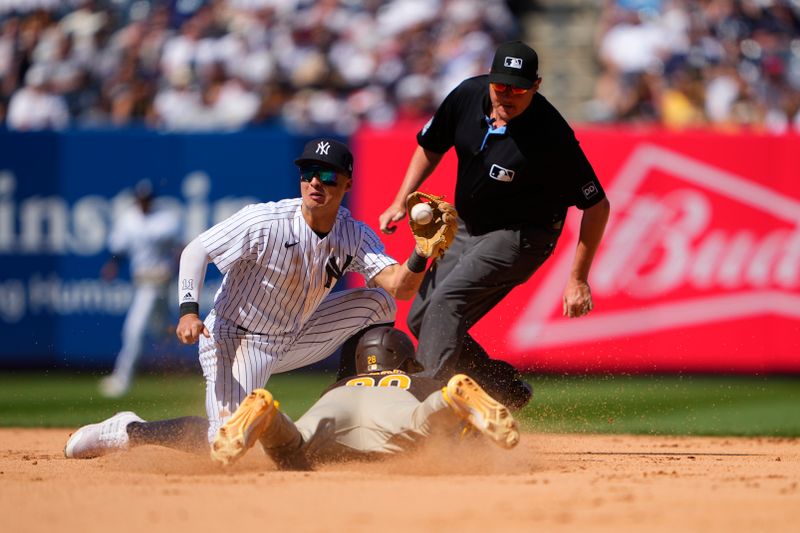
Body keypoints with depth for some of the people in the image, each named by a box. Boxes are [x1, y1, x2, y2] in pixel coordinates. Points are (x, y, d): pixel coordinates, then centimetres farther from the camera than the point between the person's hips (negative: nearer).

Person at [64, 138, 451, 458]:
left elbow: (398, 286, -22)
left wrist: (419, 259, -44)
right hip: (235, 339, -5)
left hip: (290, 340, 6)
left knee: (377, 302, -4)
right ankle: (126, 431, -2)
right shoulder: (264, 222, -23)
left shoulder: (356, 237, -9)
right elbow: (196, 251, -16)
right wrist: (189, 310, -30)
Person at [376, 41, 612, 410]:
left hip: (521, 236, -7)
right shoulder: (468, 96, -14)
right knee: (421, 320, 6)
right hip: (467, 228, 7)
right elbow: (430, 146, 6)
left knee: (447, 299, -26)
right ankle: (505, 389, 17)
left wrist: (578, 280, -23)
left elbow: (596, 206, -22)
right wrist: (401, 202, -3)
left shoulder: (551, 137, -30)